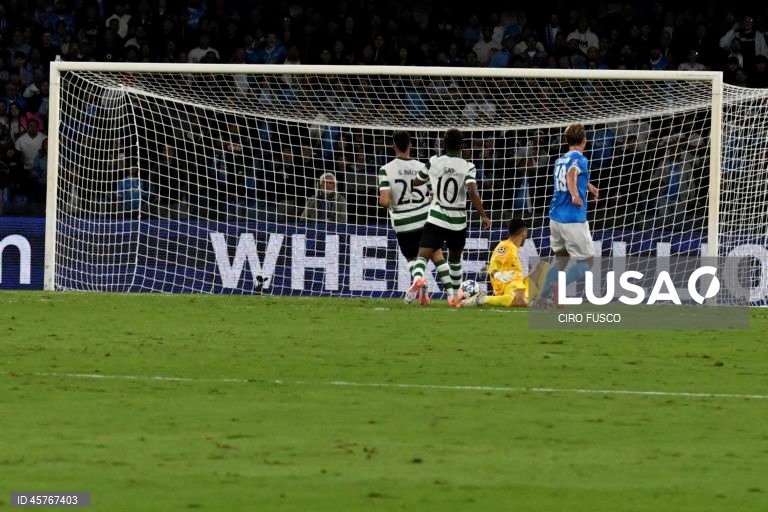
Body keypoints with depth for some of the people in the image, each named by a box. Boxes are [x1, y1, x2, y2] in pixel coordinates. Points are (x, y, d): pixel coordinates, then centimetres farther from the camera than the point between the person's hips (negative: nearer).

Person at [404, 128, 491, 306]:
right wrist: (483, 216, -16)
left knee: (423, 256, -11)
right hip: (458, 223, 1)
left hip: (436, 220, -1)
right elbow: (473, 193, -21)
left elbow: (417, 182, 16)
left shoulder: (434, 163, 0)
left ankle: (417, 277, -43)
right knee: (455, 259, 24)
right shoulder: (467, 167, -7)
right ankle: (454, 296, 32)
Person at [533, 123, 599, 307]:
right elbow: (572, 174, -32)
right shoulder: (580, 159, -9)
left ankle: (542, 298, 14)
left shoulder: (559, 161, 16)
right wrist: (575, 195, -49)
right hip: (574, 220, -8)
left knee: (561, 259, 21)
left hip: (555, 217, 8)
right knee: (587, 261, 2)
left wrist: (589, 186, 56)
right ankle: (559, 285, -19)